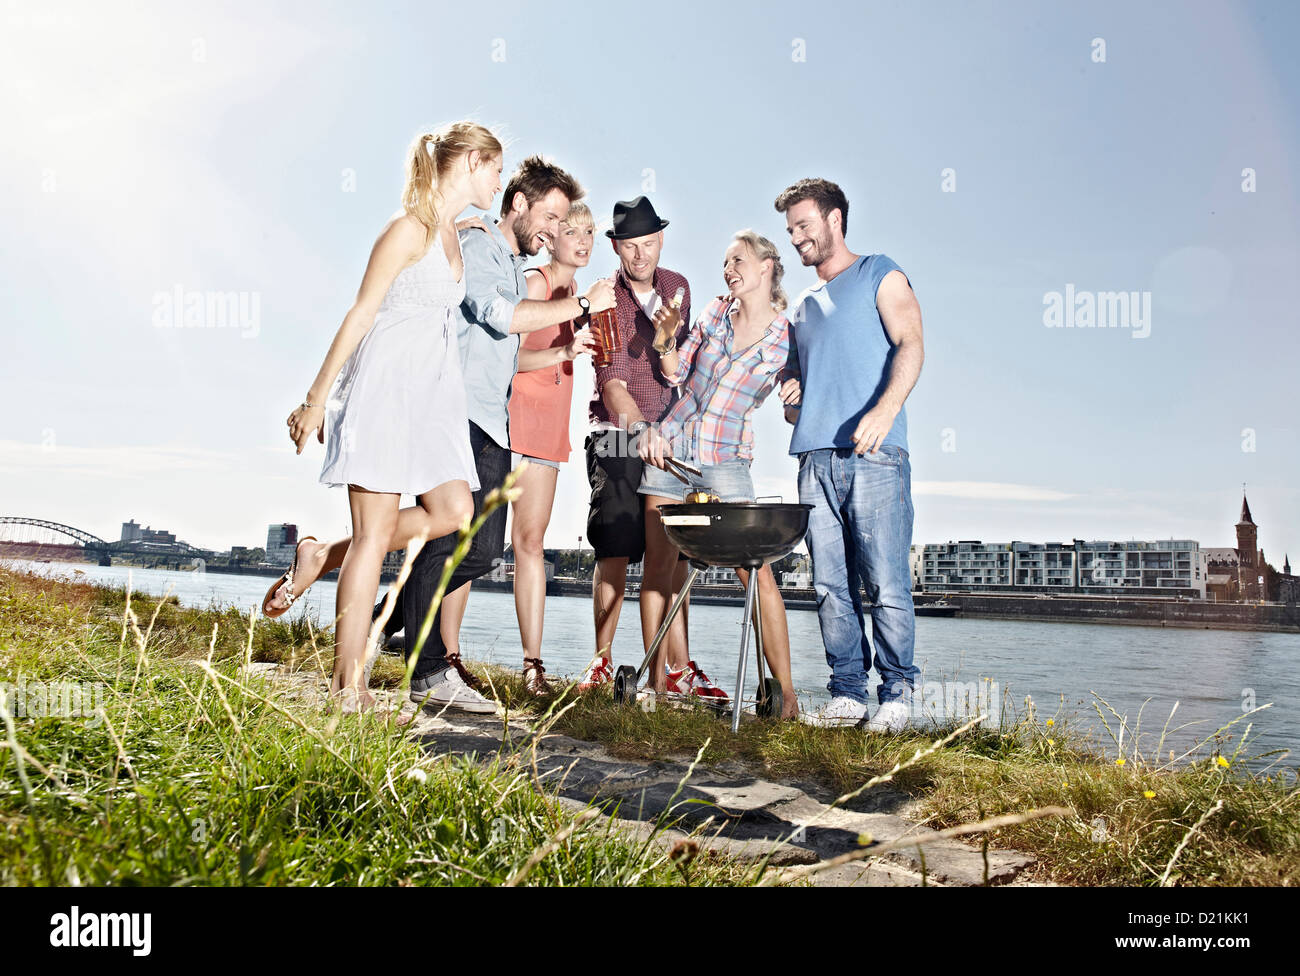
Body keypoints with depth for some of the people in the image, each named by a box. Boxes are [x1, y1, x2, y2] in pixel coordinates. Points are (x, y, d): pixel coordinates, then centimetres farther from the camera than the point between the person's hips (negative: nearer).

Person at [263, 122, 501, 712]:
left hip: (431, 390, 9)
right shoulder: (410, 227, -8)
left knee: (454, 510, -6)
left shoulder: (451, 234, 19)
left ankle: (321, 557, 10)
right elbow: (361, 314, -10)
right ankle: (347, 683, 0)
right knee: (377, 531, -8)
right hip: (384, 382, -9)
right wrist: (317, 397, -11)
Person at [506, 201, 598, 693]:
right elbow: (509, 357, -15)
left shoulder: (573, 292, 19)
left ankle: (532, 662, 4)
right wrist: (563, 351, -26)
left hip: (549, 426, 7)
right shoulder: (535, 282, -5)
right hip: (513, 415, -7)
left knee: (530, 540, 4)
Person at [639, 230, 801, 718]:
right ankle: (656, 681, 14)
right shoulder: (715, 312, 7)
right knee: (658, 565, 3)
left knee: (757, 570, -12)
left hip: (726, 462, -3)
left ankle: (785, 691, -6)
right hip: (669, 453, 4)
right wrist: (663, 335, -1)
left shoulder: (787, 340, -2)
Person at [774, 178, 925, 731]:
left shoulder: (879, 276, 10)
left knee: (885, 584, -8)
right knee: (831, 586, 1)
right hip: (815, 457, 6)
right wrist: (790, 400, 8)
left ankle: (895, 695, 1)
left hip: (873, 456, -5)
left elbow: (910, 344, -4)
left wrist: (886, 407, -22)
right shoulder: (801, 308, 28)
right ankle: (848, 693, 7)